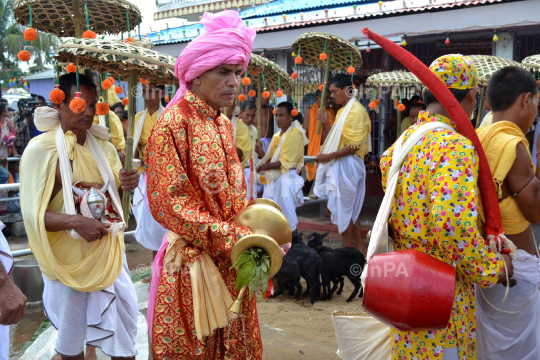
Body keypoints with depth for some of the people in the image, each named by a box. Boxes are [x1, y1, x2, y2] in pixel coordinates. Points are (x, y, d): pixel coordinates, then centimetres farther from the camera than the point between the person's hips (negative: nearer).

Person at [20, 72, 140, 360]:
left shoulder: (102, 144, 4)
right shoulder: (41, 149, -14)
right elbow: (33, 213, -14)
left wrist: (127, 183, -9)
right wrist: (75, 221, -30)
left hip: (109, 251, 5)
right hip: (70, 257, -4)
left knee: (125, 315, 12)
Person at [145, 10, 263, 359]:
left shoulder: (224, 124, 9)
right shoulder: (173, 124, -14)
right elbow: (170, 203, -19)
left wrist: (254, 232, -1)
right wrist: (235, 238, -22)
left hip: (231, 261, 7)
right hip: (193, 262, -7)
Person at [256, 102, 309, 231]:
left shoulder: (294, 134, -11)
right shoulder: (277, 136, 15)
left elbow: (286, 163, -17)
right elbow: (271, 159, 14)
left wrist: (265, 166, -12)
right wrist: (262, 155, -5)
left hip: (286, 179, -9)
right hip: (273, 179, 9)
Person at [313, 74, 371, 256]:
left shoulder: (356, 110, -14)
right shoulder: (343, 110, 16)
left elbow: (354, 146, -20)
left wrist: (328, 156, -17)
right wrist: (326, 123, 11)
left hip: (347, 165, -10)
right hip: (338, 165, 10)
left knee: (343, 208, -1)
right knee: (351, 209, 13)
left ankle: (349, 250, 10)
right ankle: (360, 248, 22)